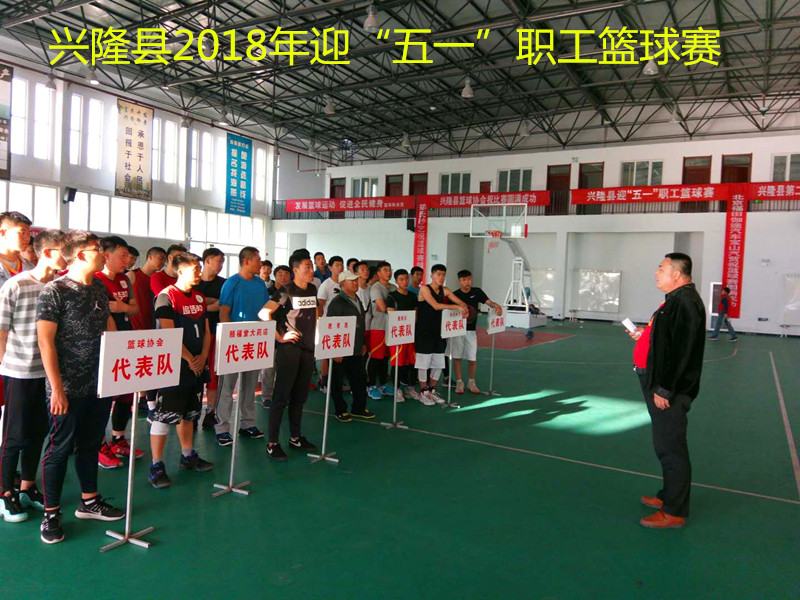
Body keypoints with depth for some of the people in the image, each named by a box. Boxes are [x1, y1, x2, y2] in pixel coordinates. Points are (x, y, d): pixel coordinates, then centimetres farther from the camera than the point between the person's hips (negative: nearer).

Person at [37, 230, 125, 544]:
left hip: (100, 385, 6)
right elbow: (45, 341, -15)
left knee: (90, 445, 17)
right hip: (69, 389, -6)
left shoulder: (100, 289, 7)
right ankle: (51, 514, 19)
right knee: (59, 449, 5)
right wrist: (57, 388, -17)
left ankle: (89, 502, 31)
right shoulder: (54, 291, -12)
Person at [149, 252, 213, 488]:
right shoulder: (166, 297, -12)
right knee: (164, 415, -3)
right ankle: (156, 466, 5)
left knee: (189, 413, 16)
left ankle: (188, 456, 28)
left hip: (197, 366, 7)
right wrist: (189, 359, -14)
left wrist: (203, 357, -2)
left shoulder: (200, 298, 10)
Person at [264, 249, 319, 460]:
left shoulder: (312, 289, 9)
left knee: (300, 396, 15)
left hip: (308, 348, 7)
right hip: (288, 348, -7)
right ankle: (272, 443, 5)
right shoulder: (286, 291, -11)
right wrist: (279, 337, -17)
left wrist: (316, 336, 12)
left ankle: (295, 437, 27)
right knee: (282, 396, -3)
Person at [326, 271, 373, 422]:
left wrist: (363, 344, 18)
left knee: (359, 380, 12)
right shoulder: (337, 302, -12)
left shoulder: (357, 301, 13)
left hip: (357, 350, 8)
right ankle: (341, 410, 17)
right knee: (338, 382, 6)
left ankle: (359, 408, 25)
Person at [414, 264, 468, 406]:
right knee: (424, 362, 1)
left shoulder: (445, 291, 8)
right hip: (424, 332, -6)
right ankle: (423, 393, 12)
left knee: (438, 363, 10)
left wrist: (464, 309, -15)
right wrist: (457, 307, -23)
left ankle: (432, 391, 24)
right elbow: (436, 305, -22)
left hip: (439, 331, 6)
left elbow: (461, 302, 9)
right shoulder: (424, 288, -10)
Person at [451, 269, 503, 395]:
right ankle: (459, 382, 18)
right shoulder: (455, 295, -6)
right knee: (457, 357, 5)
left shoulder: (477, 292, 0)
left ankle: (471, 382, 24)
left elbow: (488, 302, -7)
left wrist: (496, 306, -28)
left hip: (471, 330, 2)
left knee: (472, 358, 7)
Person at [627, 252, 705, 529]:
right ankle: (669, 496, 33)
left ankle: (674, 512, 9)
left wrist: (665, 390, -23)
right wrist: (645, 334, 13)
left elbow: (681, 351, -24)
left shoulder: (685, 303, -19)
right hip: (659, 383, 10)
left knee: (670, 447, -2)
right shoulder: (676, 299, 13)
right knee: (666, 445, 19)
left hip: (670, 389, -10)